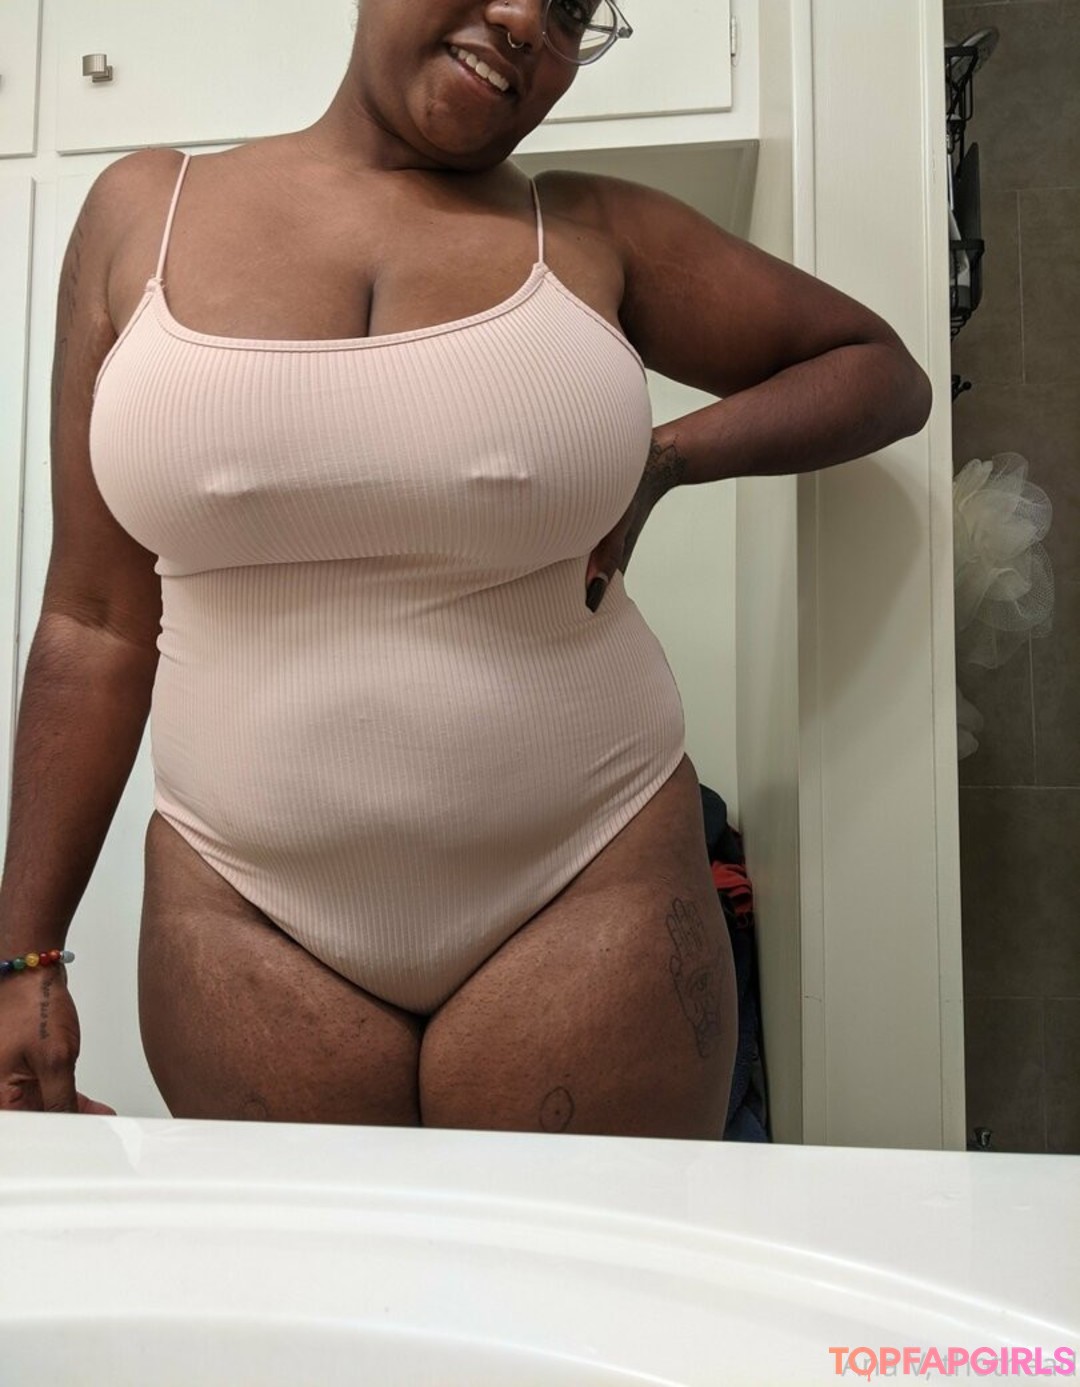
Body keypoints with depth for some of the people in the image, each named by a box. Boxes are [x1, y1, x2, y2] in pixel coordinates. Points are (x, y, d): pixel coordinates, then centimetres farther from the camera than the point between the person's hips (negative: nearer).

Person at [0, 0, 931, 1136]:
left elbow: (882, 368, 13)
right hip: (250, 909, 1)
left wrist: (662, 460, -5)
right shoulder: (143, 210, 4)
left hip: (586, 890, 0)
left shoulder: (594, 232, 3)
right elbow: (95, 621, 4)